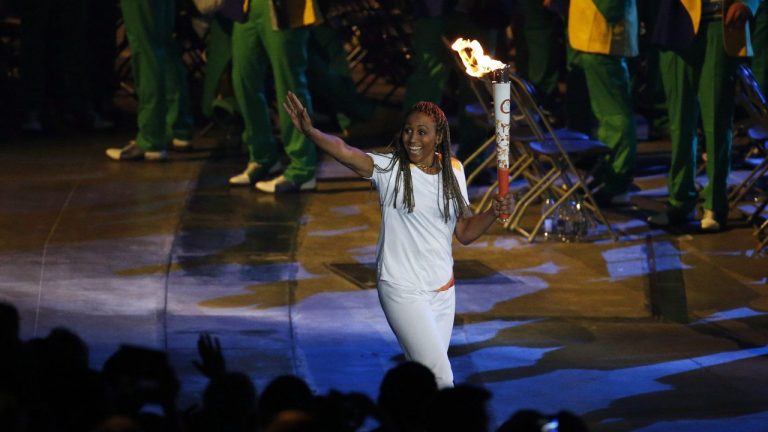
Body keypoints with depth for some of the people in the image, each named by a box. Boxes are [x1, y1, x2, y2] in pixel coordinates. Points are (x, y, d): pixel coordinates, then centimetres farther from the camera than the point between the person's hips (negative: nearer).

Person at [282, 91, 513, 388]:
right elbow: (346, 153, -28)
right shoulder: (390, 168, -9)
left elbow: (465, 233, 10)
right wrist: (310, 131, -45)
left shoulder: (452, 172, 5)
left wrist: (494, 213, -8)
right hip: (403, 290, -5)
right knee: (441, 377, -12)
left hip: (442, 290, 5)